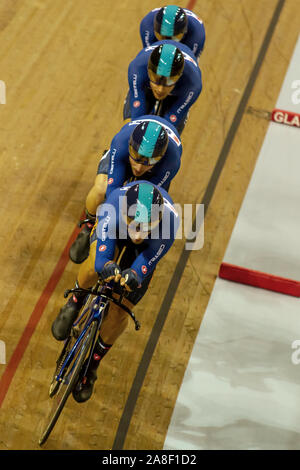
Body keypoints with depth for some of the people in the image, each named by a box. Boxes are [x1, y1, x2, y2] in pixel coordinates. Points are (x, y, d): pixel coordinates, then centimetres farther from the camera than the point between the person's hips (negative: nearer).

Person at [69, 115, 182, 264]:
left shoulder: (172, 160, -46)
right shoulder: (121, 142, -45)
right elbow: (113, 188, -38)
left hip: (158, 168, 1)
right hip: (121, 157, 0)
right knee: (100, 190, -27)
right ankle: (89, 230, 3)